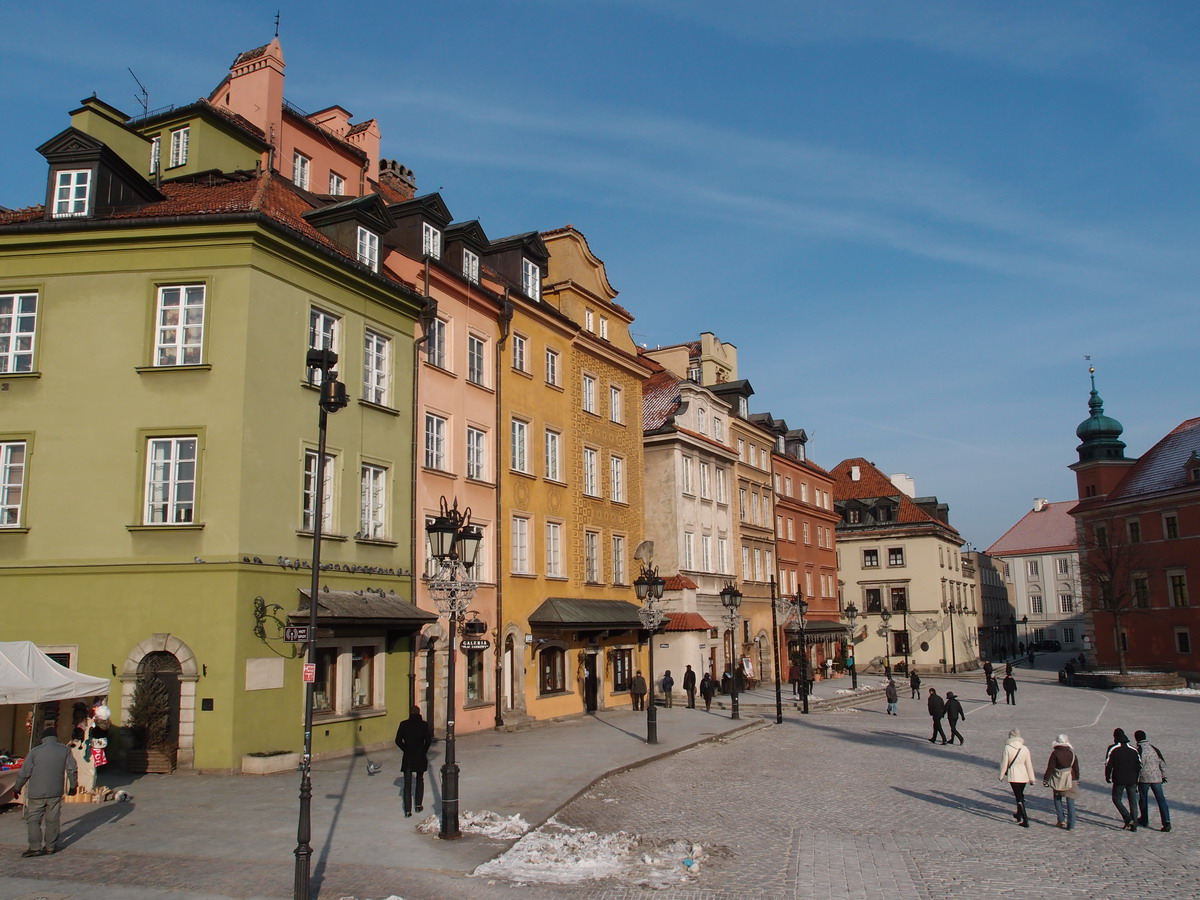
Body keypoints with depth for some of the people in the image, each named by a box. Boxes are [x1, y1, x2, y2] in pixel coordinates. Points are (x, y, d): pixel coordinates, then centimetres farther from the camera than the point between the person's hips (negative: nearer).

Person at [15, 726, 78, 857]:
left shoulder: (35, 752, -4)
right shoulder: (65, 750, 0)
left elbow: (25, 773, -1)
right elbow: (72, 770, 1)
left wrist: (17, 787, 15)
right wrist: (73, 786, 14)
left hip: (36, 793, -2)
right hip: (56, 792, 2)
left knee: (33, 819, 7)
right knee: (52, 820, 11)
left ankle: (35, 847, -1)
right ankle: (51, 846, 15)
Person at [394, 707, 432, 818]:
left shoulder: (404, 724, -3)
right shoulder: (424, 724, -6)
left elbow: (398, 741, -3)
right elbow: (428, 740, -9)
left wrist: (406, 750, 8)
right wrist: (424, 751, 5)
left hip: (407, 758, 0)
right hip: (420, 757, 0)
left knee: (407, 783, 3)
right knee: (420, 780, 20)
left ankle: (408, 810, -2)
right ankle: (418, 805, 22)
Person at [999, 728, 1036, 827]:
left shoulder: (1007, 748, -11)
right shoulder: (1025, 749, -1)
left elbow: (1004, 763, -7)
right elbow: (1029, 764, 3)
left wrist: (1001, 776, 5)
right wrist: (1031, 778, 11)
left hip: (1013, 775, -4)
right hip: (1023, 775, 4)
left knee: (1019, 797, -3)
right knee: (1020, 795, 23)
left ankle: (1025, 820, -11)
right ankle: (1019, 814, 38)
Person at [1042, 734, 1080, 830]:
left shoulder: (1055, 753, -10)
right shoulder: (1072, 753, -1)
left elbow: (1050, 768, -9)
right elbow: (1076, 768, 7)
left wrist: (1045, 779, -1)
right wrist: (1077, 780, 21)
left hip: (1058, 780, -2)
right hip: (1070, 780, 2)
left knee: (1057, 799, 16)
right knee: (1070, 802, 5)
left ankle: (1061, 820, 11)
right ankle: (1071, 824, 3)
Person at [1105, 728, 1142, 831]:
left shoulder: (1112, 749, -6)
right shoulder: (1133, 749, 6)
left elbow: (1108, 764, -8)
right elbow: (1139, 764, 8)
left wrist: (1107, 776, 6)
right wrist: (1137, 778, 18)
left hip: (1119, 780, -4)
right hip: (1132, 780, 4)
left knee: (1116, 799, 8)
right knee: (1132, 801, 12)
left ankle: (1128, 819, -9)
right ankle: (1134, 824, 8)